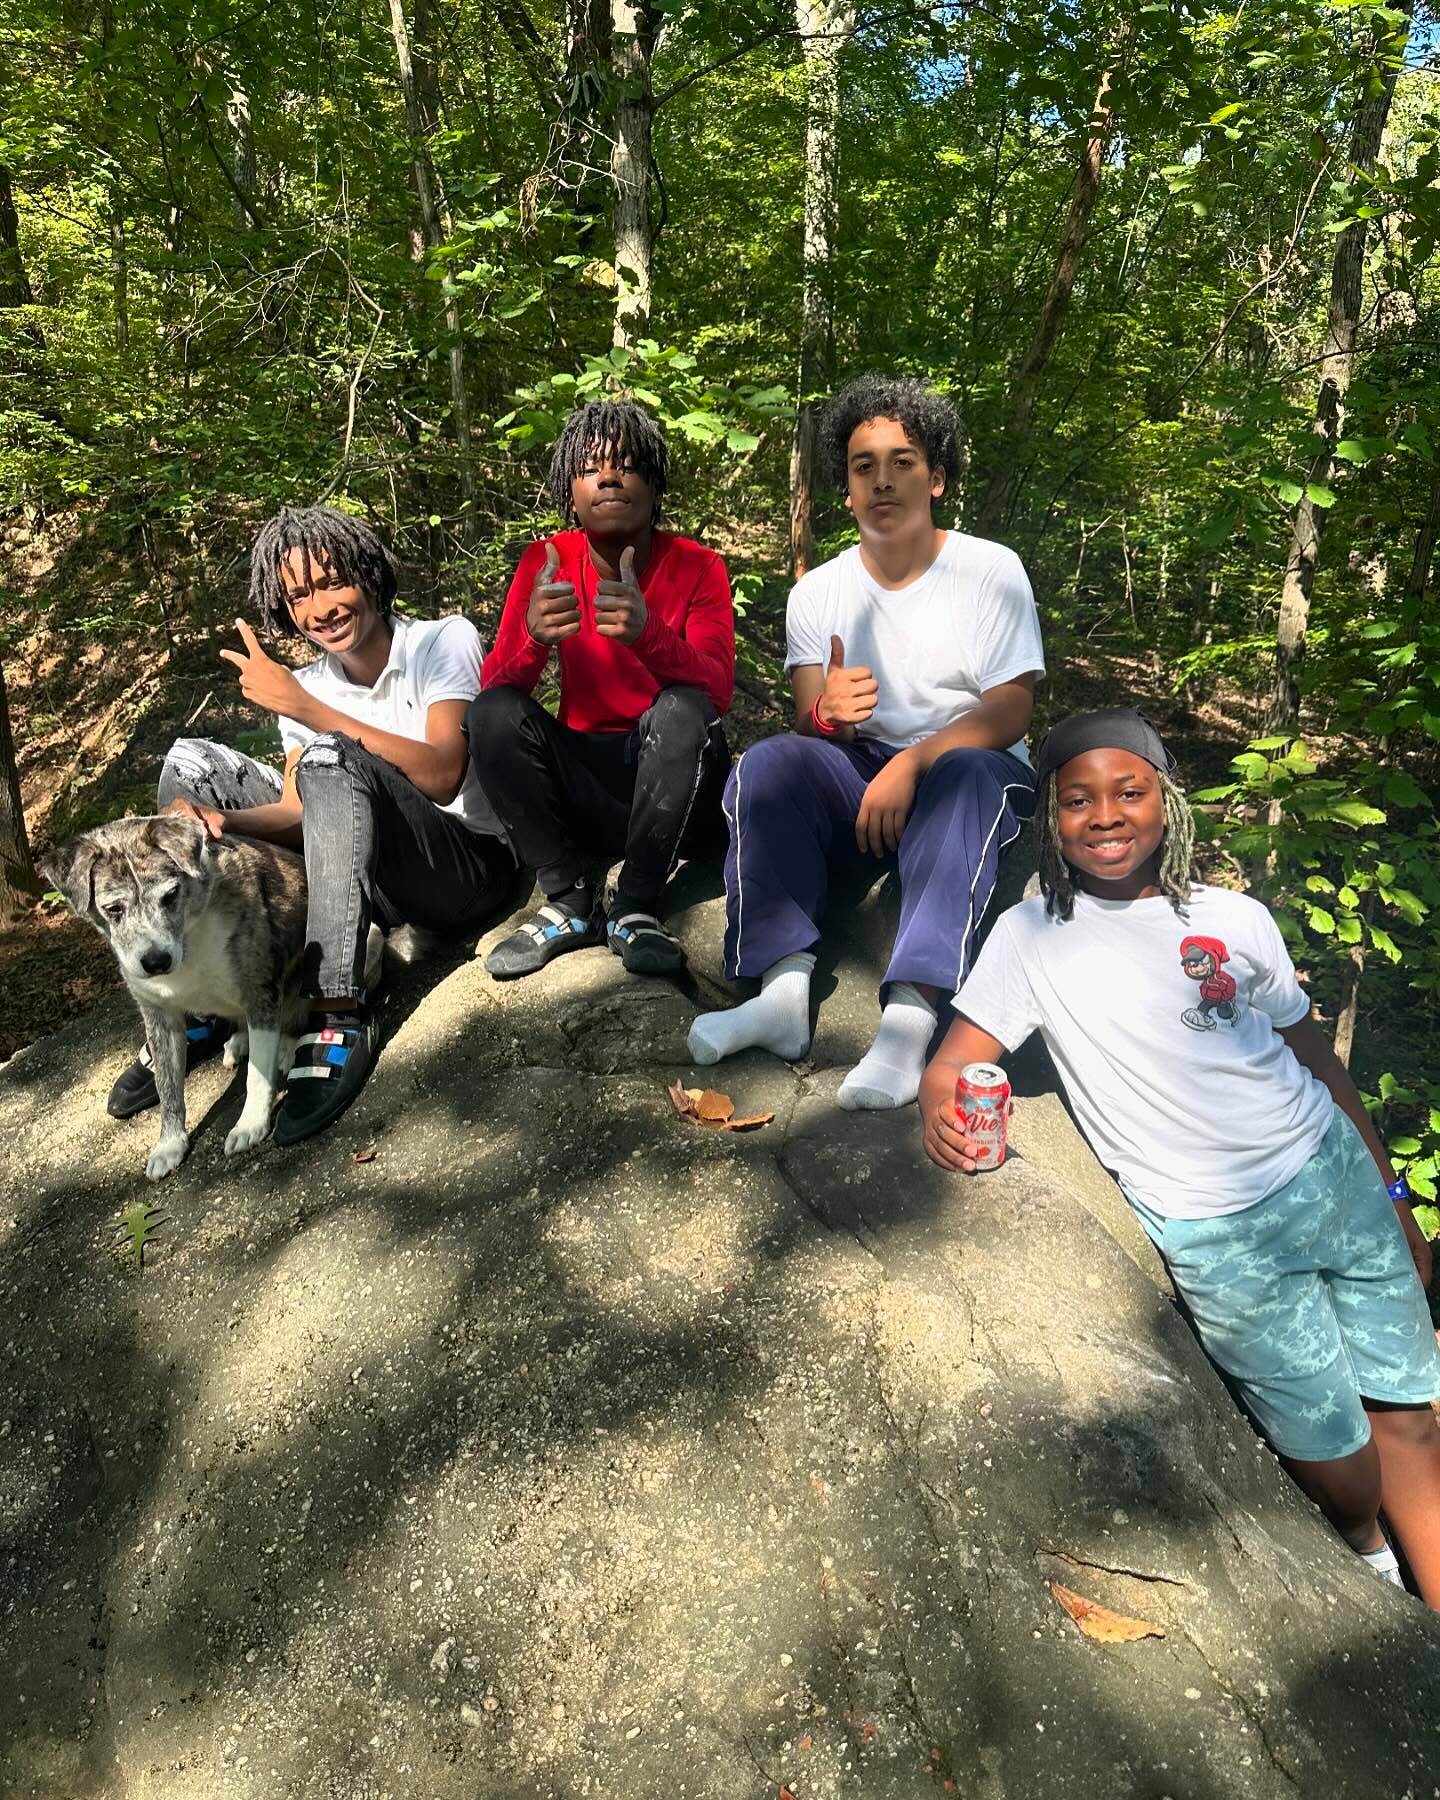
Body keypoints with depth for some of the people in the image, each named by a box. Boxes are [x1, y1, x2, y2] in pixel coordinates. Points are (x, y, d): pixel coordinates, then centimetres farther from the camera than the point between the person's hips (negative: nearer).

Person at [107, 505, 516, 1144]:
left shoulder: (446, 641, -8)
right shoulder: (306, 686, 8)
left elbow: (442, 776, -24)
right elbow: (300, 812, -3)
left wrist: (306, 709, -26)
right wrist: (222, 821, -24)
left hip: (470, 868, -6)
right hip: (380, 884, 6)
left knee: (331, 756, -31)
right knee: (191, 761, -1)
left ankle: (337, 1018, -36)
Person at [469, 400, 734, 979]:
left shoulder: (697, 566, -5)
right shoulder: (547, 561, 1)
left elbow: (717, 692, -20)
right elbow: (495, 688, -9)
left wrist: (648, 633, -39)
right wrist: (534, 637, -32)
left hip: (675, 789, -2)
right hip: (584, 781, 2)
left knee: (683, 709, -31)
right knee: (494, 713, -22)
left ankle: (637, 910, -22)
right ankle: (570, 903, -15)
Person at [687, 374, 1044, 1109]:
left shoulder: (991, 569, -1)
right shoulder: (817, 590, 7)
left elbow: (1010, 712, -10)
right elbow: (807, 722, -1)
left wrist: (912, 765, -26)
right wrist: (827, 715, -27)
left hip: (975, 776, -2)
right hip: (861, 775, 3)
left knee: (964, 776, -37)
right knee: (769, 762, -26)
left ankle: (909, 1018, -49)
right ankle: (785, 991, -36)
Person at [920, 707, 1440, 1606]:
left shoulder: (1237, 919, 3)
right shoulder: (1033, 934, -5)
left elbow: (1317, 1059, 11)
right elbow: (952, 1062, -9)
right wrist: (941, 1105, -32)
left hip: (1335, 1176, 3)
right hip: (1216, 1235, -3)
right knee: (1338, 1459, 7)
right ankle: (1367, 1556, 40)